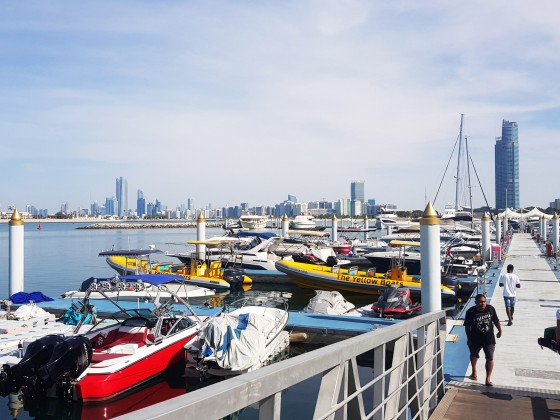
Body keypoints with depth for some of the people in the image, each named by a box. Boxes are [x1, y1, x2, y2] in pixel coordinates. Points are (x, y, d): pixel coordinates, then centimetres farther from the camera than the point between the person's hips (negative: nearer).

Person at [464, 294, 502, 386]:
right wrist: (469, 339, -8)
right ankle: (474, 372, 46)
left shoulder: (490, 308, -10)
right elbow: (467, 326, -9)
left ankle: (488, 379, 0)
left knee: (490, 358, -8)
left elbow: (496, 320, 6)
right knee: (474, 356, 21)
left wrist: (500, 330, 12)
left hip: (489, 339, 0)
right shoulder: (471, 312, -16)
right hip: (475, 339, 0)